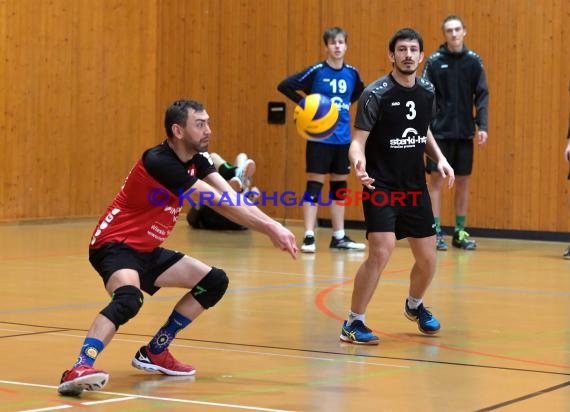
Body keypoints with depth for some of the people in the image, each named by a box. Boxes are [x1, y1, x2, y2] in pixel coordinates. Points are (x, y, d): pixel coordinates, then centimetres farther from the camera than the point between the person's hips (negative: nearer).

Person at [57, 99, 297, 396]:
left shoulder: (196, 161, 3)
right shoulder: (159, 162, -24)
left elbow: (233, 199, -3)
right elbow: (220, 203, -26)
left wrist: (272, 226, -17)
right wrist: (270, 229, -24)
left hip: (146, 250, 10)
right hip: (115, 245, -10)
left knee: (215, 281, 9)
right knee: (128, 298, -38)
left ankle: (154, 352, 15)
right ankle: (79, 369, -45)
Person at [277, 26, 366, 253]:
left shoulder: (352, 73, 4)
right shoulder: (316, 71, -8)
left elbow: (361, 92, 25)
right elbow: (284, 86, -8)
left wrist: (345, 105, 11)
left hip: (343, 139, 5)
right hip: (320, 138, -5)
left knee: (339, 186, 11)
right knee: (314, 186, -4)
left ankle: (339, 237, 19)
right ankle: (309, 237, -2)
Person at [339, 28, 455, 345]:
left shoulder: (426, 91, 4)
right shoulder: (376, 94, -14)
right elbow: (358, 140, -17)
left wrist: (439, 158, 4)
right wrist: (358, 162, -39)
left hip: (415, 188, 6)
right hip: (381, 187, -6)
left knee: (427, 259, 10)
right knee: (381, 251, -22)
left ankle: (415, 306, 42)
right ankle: (353, 323, -7)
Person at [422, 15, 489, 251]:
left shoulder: (474, 61, 3)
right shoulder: (434, 61, -2)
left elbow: (482, 95, 3)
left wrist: (482, 125, -6)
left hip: (465, 132, 2)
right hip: (439, 131, -2)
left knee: (463, 181, 7)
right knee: (436, 179, -1)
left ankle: (460, 232, 16)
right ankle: (436, 232, 4)